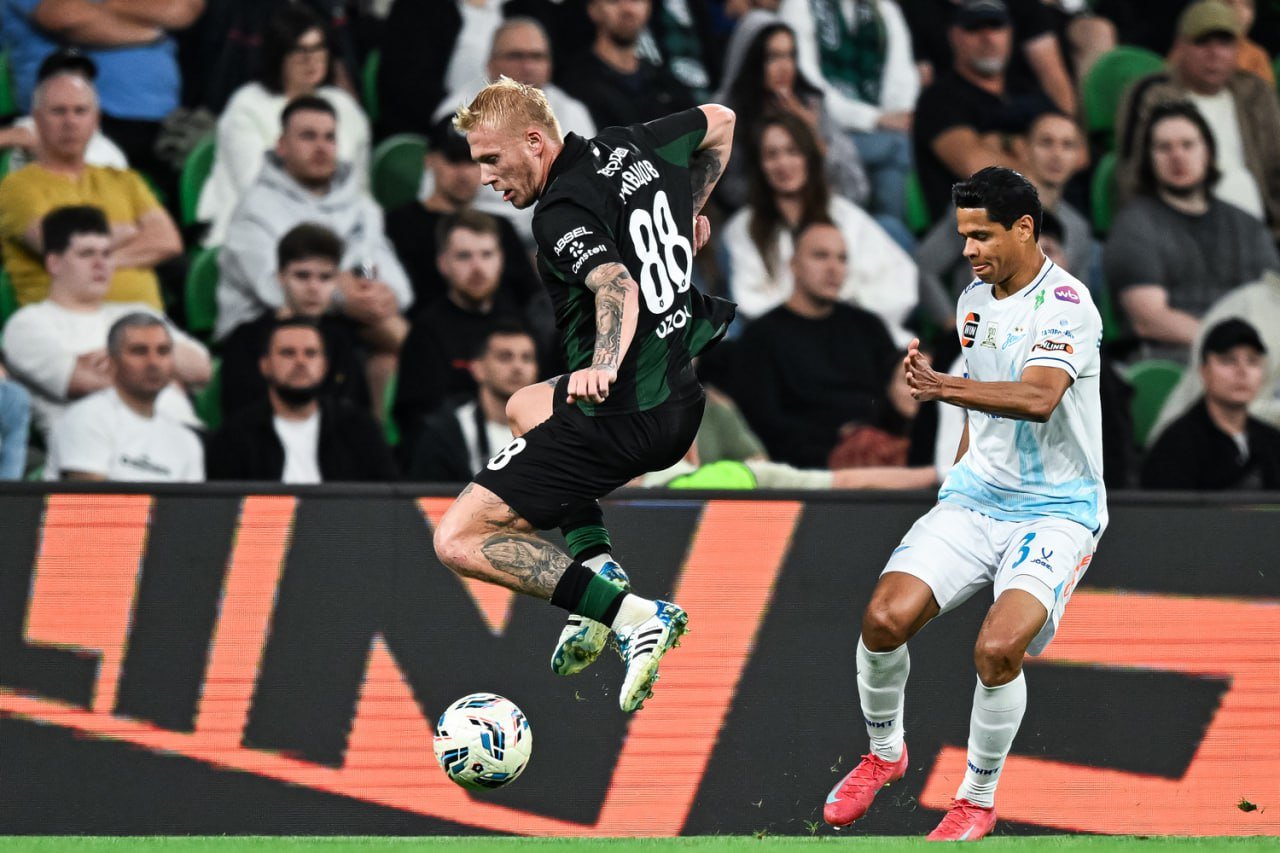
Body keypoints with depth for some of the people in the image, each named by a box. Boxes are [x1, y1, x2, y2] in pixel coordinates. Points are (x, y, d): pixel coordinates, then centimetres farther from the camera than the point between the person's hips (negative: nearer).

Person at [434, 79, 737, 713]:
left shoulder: (562, 215, -16)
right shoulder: (627, 149, 8)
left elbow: (617, 286, -34)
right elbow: (718, 122, 25)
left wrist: (603, 364, -49)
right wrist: (687, 212, 30)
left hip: (626, 417, -10)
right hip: (687, 392, 10)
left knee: (458, 541, -6)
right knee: (527, 406, 38)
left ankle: (632, 615, -17)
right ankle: (597, 568, 17)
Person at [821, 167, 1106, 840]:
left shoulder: (1066, 305, -15)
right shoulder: (974, 300, 10)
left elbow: (1038, 398, -34)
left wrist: (943, 388, -45)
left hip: (1056, 511, -6)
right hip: (975, 497, 6)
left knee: (997, 647, -28)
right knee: (885, 618, -16)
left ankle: (977, 802, -4)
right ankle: (884, 753, 12)